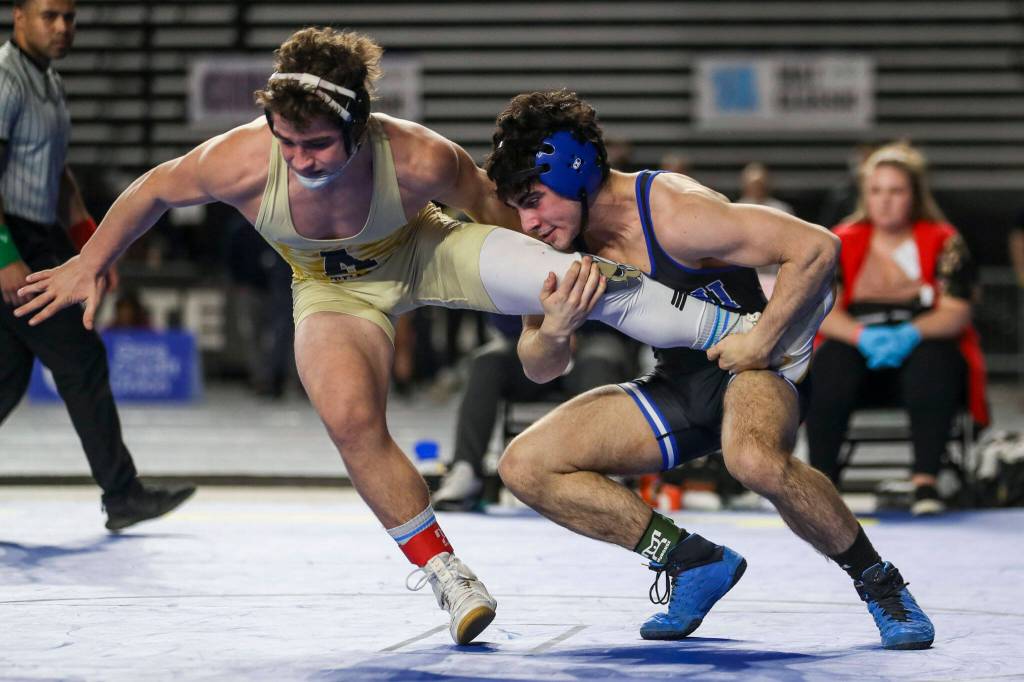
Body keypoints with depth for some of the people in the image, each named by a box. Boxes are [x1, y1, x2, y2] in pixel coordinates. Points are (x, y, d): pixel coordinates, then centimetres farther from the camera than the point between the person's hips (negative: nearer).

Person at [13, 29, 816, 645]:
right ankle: (445, 574, -8)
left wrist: (549, 280, -10)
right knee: (351, 417, -26)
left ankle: (755, 334, -11)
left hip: (425, 252, -1)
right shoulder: (243, 160, -35)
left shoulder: (418, 158, -37)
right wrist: (90, 266, -5)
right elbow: (155, 189, -14)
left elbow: (491, 202, -14)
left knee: (582, 277, -22)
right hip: (336, 287, 1)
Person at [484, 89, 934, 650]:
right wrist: (552, 333, -20)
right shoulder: (562, 244, -5)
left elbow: (816, 246, -26)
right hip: (678, 386, 8)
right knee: (524, 467, -4)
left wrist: (762, 340, -24)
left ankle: (880, 583, -19)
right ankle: (697, 562, 1)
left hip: (754, 365, -8)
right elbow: (539, 369, 3)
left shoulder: (673, 214, -26)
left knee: (753, 458, -42)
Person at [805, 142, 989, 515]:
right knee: (829, 365, -32)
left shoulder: (944, 242, 3)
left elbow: (955, 313, -7)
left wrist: (912, 333, -27)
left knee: (934, 361, -36)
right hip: (858, 351, 1)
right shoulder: (842, 243, 7)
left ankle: (925, 481, -35)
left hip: (920, 348, -1)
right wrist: (863, 335, -25)